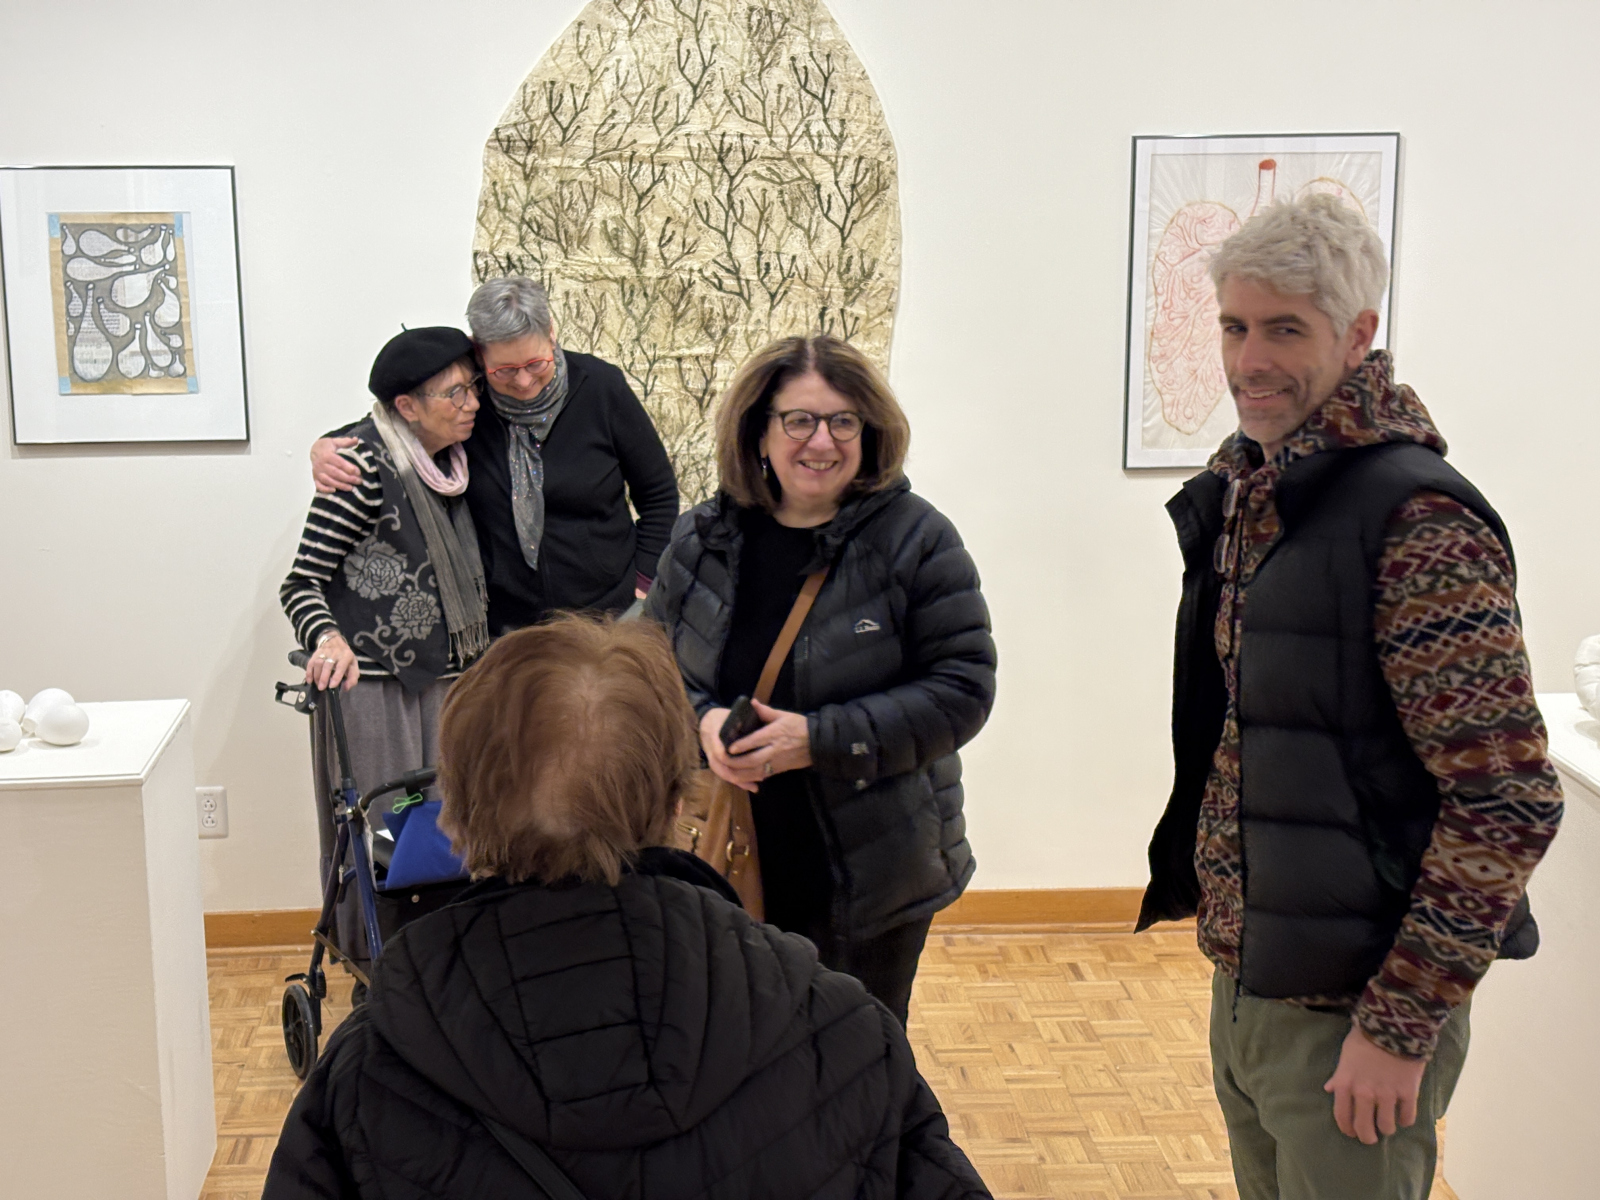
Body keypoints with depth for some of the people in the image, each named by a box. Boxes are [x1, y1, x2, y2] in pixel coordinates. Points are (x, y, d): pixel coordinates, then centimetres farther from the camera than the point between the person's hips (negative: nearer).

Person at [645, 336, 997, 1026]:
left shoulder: (916, 541, -9)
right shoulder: (699, 540, 2)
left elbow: (961, 690, -13)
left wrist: (823, 740, -21)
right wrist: (702, 722, -14)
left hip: (870, 879, -3)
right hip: (733, 865, 3)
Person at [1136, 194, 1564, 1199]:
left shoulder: (1420, 522, -18)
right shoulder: (1240, 497, 8)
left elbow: (1508, 803, -20)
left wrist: (1400, 1026, -19)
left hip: (1350, 1018, -8)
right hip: (1244, 990, 8)